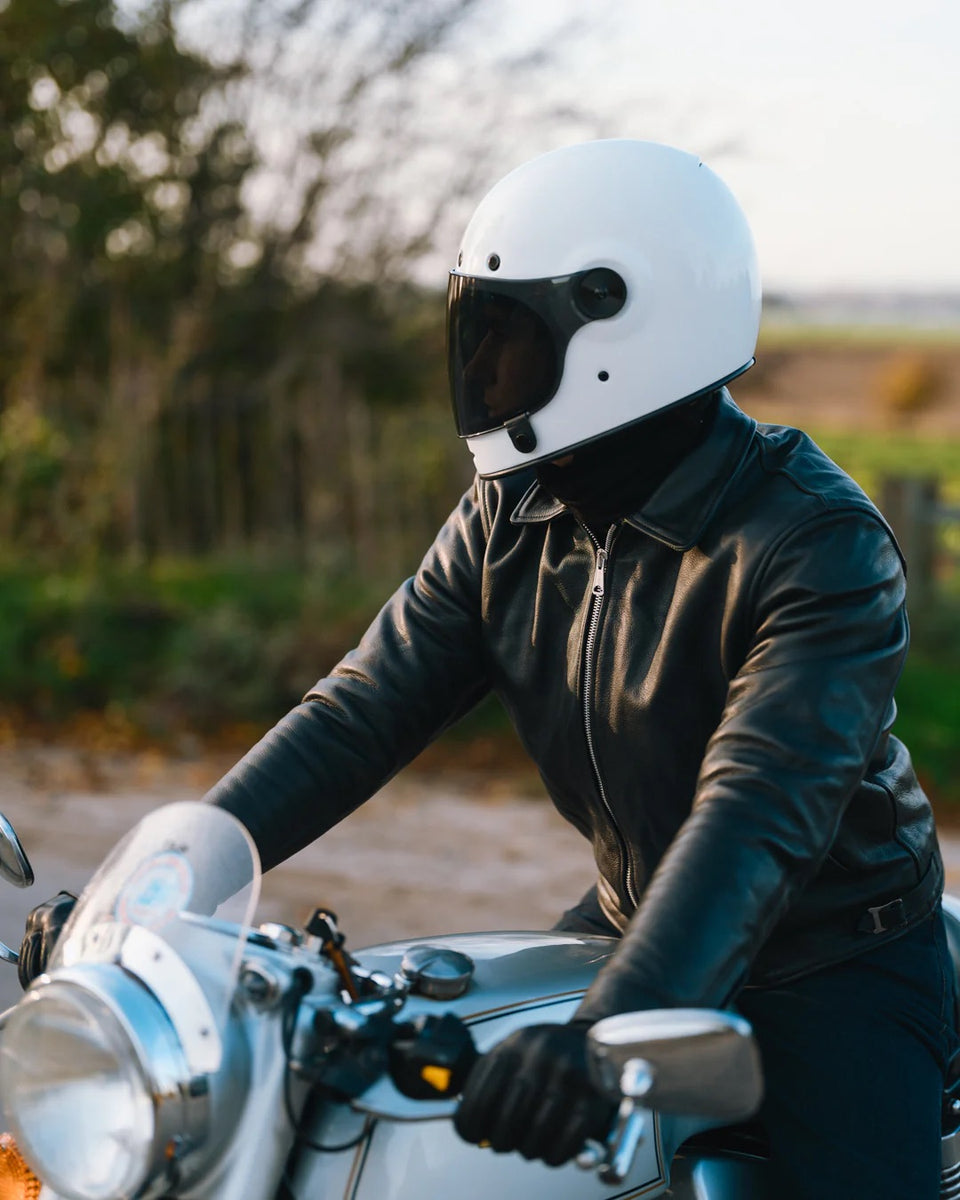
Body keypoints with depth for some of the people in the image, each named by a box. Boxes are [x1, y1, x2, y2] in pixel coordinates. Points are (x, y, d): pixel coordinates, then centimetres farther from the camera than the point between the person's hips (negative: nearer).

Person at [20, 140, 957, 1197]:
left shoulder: (820, 542, -24)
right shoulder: (509, 515, -2)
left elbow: (761, 806, -37)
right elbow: (365, 705, -7)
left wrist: (607, 1026, -51)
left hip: (832, 955, -5)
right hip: (632, 918, 6)